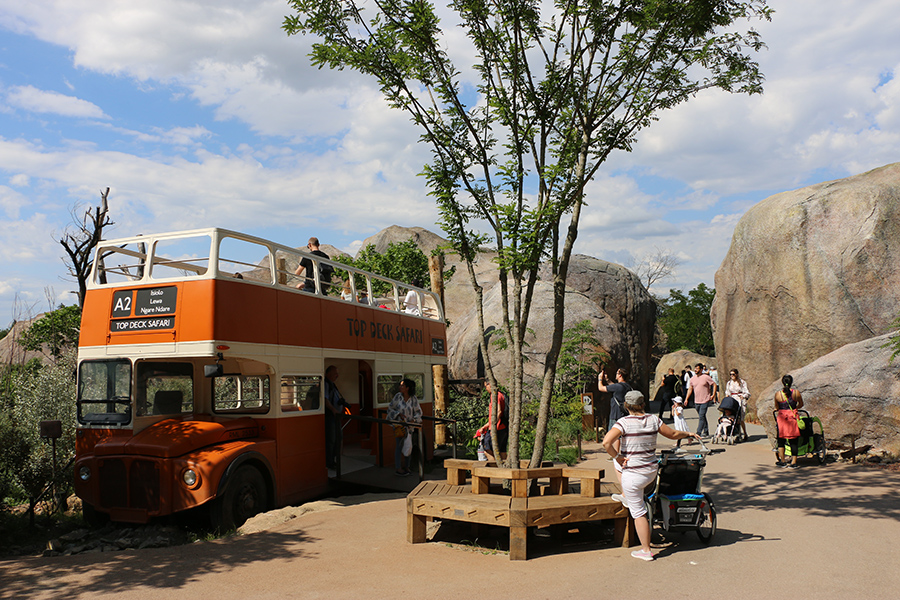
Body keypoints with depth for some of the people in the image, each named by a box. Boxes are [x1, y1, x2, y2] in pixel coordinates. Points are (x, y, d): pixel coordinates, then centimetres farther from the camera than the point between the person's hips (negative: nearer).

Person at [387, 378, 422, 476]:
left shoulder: (413, 398, -9)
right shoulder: (398, 396, -11)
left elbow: (418, 412, -2)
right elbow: (390, 408, -4)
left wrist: (413, 420, -17)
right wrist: (399, 414, -18)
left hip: (409, 425, 2)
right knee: (399, 445, -5)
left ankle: (406, 466, 21)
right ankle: (398, 468, 2)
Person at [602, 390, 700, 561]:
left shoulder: (624, 422, -16)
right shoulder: (653, 419, -2)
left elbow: (606, 442, -28)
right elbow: (673, 434, 10)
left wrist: (617, 457, -12)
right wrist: (688, 434, 30)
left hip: (633, 475, -6)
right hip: (651, 472, 6)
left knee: (639, 513, 6)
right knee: (618, 463, 31)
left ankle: (646, 551, 14)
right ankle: (625, 496, 36)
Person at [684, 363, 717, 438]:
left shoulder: (706, 377, -7)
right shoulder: (692, 379, 8)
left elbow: (714, 384, -2)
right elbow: (690, 389, 14)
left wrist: (713, 395, -7)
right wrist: (686, 399, 9)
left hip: (705, 401, -6)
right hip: (696, 401, 6)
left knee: (702, 417, -11)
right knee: (702, 417, 14)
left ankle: (698, 433, -13)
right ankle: (706, 432, 23)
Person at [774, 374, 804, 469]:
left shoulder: (777, 394, -4)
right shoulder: (796, 392, -3)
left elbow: (776, 408, 6)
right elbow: (801, 404, 12)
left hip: (781, 418, 0)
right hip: (793, 418, 0)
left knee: (781, 440, 11)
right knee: (794, 441, 6)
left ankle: (782, 461, 17)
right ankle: (793, 462, 8)